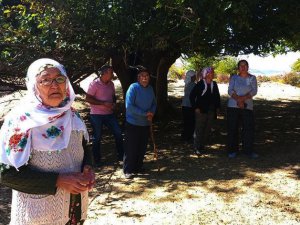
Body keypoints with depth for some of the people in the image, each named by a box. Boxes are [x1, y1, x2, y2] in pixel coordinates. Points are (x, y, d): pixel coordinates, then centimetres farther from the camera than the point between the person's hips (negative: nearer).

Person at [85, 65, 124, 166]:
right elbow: (88, 98, -16)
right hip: (97, 115, -6)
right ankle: (97, 160, 18)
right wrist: (104, 103, -21)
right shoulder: (94, 84, -12)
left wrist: (114, 103, -3)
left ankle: (121, 156, 16)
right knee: (97, 137, 4)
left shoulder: (111, 84, 7)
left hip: (109, 114, 6)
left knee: (118, 133, 2)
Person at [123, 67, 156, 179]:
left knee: (142, 147, 15)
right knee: (131, 148, -1)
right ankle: (128, 170, 9)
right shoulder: (133, 88, -15)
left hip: (145, 124, 6)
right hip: (133, 123, -6)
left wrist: (151, 113, -7)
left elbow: (154, 103, 14)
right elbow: (129, 106, -21)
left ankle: (138, 166, 30)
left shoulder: (150, 89, 5)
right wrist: (145, 113, -19)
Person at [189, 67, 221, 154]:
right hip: (201, 111, -6)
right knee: (199, 130, -3)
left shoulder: (214, 84, 9)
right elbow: (192, 96, -7)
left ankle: (203, 146, 22)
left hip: (211, 112, 6)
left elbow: (217, 96, 20)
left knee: (208, 130, 10)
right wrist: (195, 107, -10)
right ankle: (197, 148, 4)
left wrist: (217, 107, 12)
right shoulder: (200, 84, -7)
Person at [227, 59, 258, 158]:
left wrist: (243, 98, -19)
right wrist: (238, 100, -18)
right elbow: (230, 91, -5)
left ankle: (248, 150, 9)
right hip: (233, 106, 0)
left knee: (249, 128, -2)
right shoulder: (234, 78, 7)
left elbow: (254, 91, -6)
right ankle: (232, 150, 9)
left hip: (247, 106, 0)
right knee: (232, 128, 1)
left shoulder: (252, 78, 6)